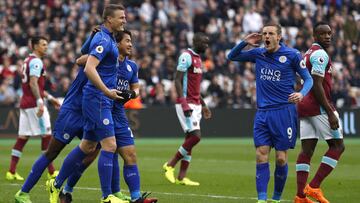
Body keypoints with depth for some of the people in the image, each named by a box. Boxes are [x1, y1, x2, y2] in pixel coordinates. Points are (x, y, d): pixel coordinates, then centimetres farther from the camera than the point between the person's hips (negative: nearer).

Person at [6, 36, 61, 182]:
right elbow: (33, 83, -22)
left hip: (25, 103, 9)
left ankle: (11, 171, 3)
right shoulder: (36, 62, -10)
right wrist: (40, 102, -28)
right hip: (34, 104, -9)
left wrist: (50, 98, 29)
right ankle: (51, 171, -1)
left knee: (22, 137, 7)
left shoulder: (28, 61, 20)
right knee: (46, 135, -3)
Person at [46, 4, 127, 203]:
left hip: (100, 100, 10)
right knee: (109, 145, -11)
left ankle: (56, 184, 24)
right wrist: (106, 91, -28)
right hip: (97, 99, -10)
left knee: (87, 146, 15)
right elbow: (89, 68, -26)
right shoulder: (103, 40, -15)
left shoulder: (107, 38, 16)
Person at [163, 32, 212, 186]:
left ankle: (181, 177, 7)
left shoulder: (198, 58, 19)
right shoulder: (187, 56, -11)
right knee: (195, 136, -16)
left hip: (195, 104, 9)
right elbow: (178, 80, -16)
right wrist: (184, 104, -23)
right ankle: (170, 165, -4)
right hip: (186, 103, -9)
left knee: (190, 139, 6)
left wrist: (203, 105, 23)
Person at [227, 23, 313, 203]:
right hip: (262, 113, 3)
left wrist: (301, 94, -18)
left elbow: (308, 79, 3)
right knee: (261, 156, -5)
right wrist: (245, 42, 2)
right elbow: (231, 56, 20)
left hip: (284, 112, -3)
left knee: (281, 158, -1)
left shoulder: (292, 55, -2)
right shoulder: (258, 54, 9)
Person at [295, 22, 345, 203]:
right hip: (319, 106, -9)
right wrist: (330, 113, -20)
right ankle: (314, 187, -8)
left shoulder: (307, 54, 20)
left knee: (307, 150, 6)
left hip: (304, 106, 9)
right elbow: (317, 85, -19)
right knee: (337, 146, -1)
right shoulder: (320, 54, -11)